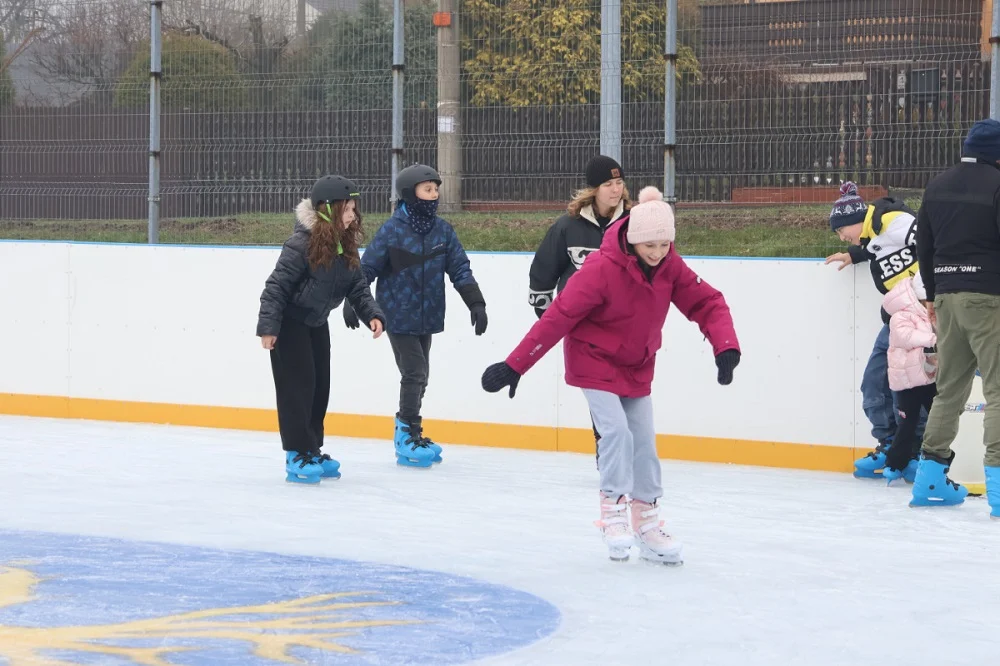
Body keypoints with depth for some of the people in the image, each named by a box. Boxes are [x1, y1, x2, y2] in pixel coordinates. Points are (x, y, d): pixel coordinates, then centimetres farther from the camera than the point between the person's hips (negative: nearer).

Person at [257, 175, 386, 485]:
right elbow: (277, 285, -24)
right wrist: (268, 326, -27)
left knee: (320, 386, 9)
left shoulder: (346, 246, -1)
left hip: (317, 323, 8)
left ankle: (312, 450, 20)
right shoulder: (302, 243, -25)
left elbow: (357, 287, 3)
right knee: (298, 386, -8)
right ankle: (298, 456, -4)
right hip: (289, 323, -8)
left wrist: (372, 314, -12)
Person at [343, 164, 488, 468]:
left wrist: (476, 303, -5)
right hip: (399, 316, -5)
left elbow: (460, 269, 3)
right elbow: (366, 268, -7)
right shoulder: (392, 230, -12)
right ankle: (409, 436, 2)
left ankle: (407, 433, 23)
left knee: (420, 377, 10)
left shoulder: (443, 230, 1)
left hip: (427, 317, 5)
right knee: (414, 373, -10)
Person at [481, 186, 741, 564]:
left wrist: (725, 346, -29)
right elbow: (559, 317, -28)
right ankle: (614, 514, -8)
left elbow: (707, 303, -9)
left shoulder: (670, 267, -12)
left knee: (644, 442, 7)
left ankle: (647, 526, 16)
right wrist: (514, 366, -28)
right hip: (595, 362, -6)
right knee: (617, 432, -19)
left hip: (637, 367, 6)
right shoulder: (602, 269, -29)